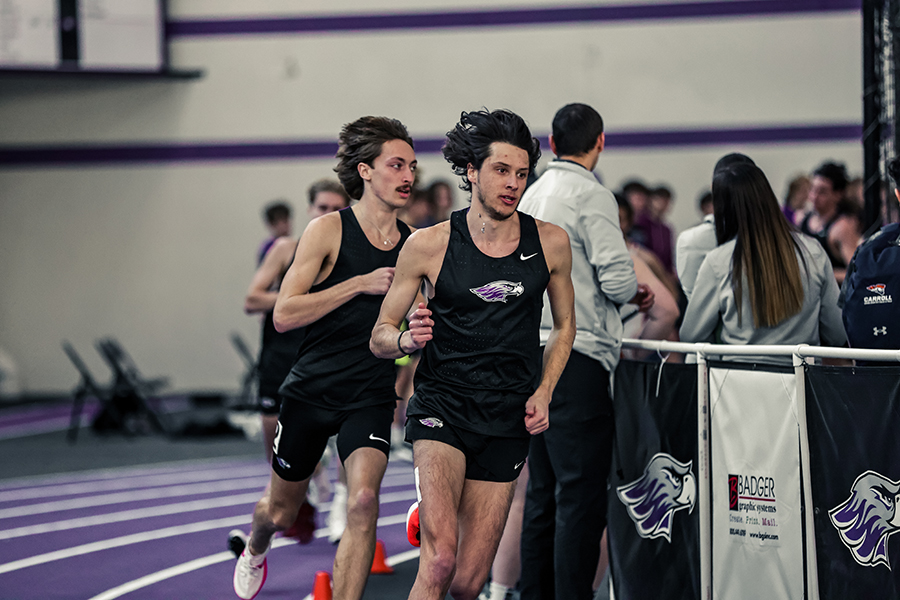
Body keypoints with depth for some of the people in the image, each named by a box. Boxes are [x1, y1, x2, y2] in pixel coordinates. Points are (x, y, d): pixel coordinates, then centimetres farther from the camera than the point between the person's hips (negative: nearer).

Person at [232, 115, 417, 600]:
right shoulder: (327, 231, -9)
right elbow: (283, 315, -16)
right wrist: (361, 284, -20)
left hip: (371, 396, 1)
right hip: (310, 391, -1)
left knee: (363, 499, -25)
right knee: (280, 511, 17)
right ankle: (255, 550, 54)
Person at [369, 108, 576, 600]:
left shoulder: (550, 243, 3)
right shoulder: (429, 245, -3)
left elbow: (564, 324, 19)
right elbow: (380, 336, 5)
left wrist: (543, 392, 4)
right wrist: (407, 340, -19)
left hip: (508, 421, 3)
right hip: (442, 410, -3)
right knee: (440, 558, -25)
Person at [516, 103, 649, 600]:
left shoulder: (532, 195, 15)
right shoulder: (592, 196, -10)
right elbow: (616, 279, -15)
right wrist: (635, 291, 7)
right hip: (577, 357, -8)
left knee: (543, 490, 12)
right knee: (582, 492, -8)